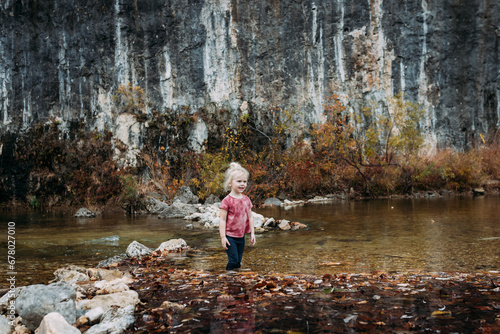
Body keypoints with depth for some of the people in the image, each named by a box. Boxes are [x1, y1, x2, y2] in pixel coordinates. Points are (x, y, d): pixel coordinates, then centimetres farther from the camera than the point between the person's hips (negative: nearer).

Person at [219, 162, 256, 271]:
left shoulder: (246, 200, 6)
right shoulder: (227, 201, -12)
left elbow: (250, 217, 12)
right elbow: (222, 219, -12)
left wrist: (252, 233, 10)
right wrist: (223, 237, -15)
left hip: (241, 237, 6)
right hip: (230, 236, -6)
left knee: (238, 262, 12)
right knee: (233, 260, -9)